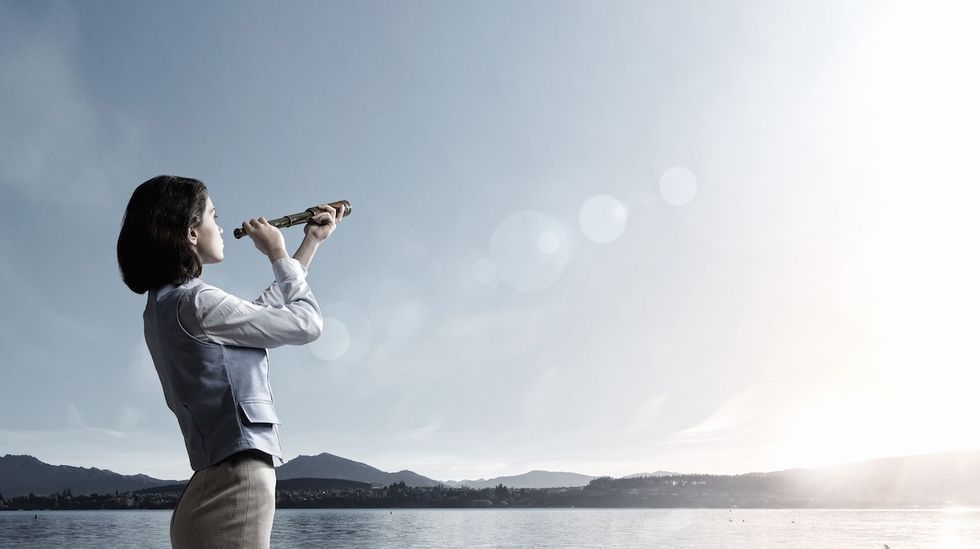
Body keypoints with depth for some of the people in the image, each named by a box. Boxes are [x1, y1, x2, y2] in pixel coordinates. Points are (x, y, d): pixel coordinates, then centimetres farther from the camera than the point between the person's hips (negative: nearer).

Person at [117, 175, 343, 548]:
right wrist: (277, 254, 6)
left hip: (216, 486, 10)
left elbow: (268, 308, 24)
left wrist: (311, 241, 28)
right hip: (234, 487, -10)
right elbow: (306, 323, -7)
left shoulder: (165, 305, 15)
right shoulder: (196, 303, -15)